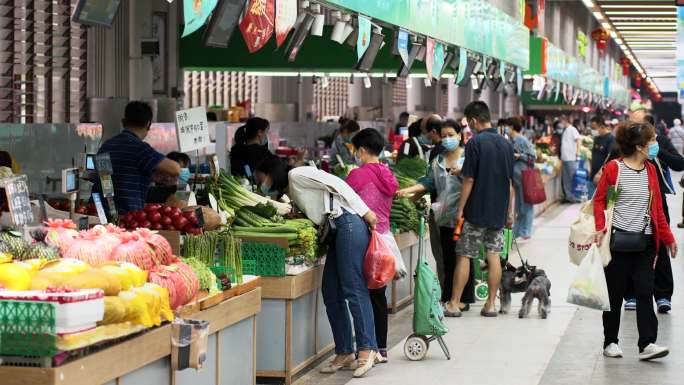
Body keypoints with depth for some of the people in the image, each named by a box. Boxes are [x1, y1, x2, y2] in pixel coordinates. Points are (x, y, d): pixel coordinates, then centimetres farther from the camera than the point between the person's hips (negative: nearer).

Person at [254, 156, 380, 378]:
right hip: (336, 231, 10)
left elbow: (337, 184, -9)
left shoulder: (297, 175, -4)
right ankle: (345, 353, 8)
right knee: (331, 292, 6)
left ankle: (367, 349, -15)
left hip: (349, 223, -10)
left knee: (353, 289, -13)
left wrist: (365, 212, -13)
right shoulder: (289, 193, 24)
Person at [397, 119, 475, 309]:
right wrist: (408, 190, -9)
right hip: (445, 215, 5)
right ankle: (448, 297, 11)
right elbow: (428, 182, 6)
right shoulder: (437, 161, 14)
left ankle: (463, 299, 2)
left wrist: (463, 172, -20)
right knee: (447, 257, 6)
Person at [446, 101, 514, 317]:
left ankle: (454, 304, 3)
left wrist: (460, 209, -7)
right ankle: (491, 304, 7)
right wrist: (510, 212, 17)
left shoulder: (475, 143, -12)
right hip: (498, 211, 5)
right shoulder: (506, 144, 7)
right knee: (494, 255, 7)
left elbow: (469, 180, -14)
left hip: (476, 210, -5)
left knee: (464, 256, 1)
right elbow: (510, 182, 11)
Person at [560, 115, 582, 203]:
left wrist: (577, 151, -24)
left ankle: (574, 196, -2)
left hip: (571, 158, -9)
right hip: (564, 158, 9)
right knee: (565, 179, 10)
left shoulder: (572, 129, -6)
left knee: (572, 178, -5)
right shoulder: (565, 131, 19)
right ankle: (568, 196, 15)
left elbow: (579, 139, -17)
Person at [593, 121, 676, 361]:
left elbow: (657, 208, 14)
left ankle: (647, 344, -5)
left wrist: (667, 237, 12)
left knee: (645, 291, -3)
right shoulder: (614, 168, -6)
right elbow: (599, 200, -4)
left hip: (645, 242, 4)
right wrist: (600, 228, -18)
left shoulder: (651, 170, 9)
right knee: (615, 293, 5)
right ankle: (610, 342, 17)